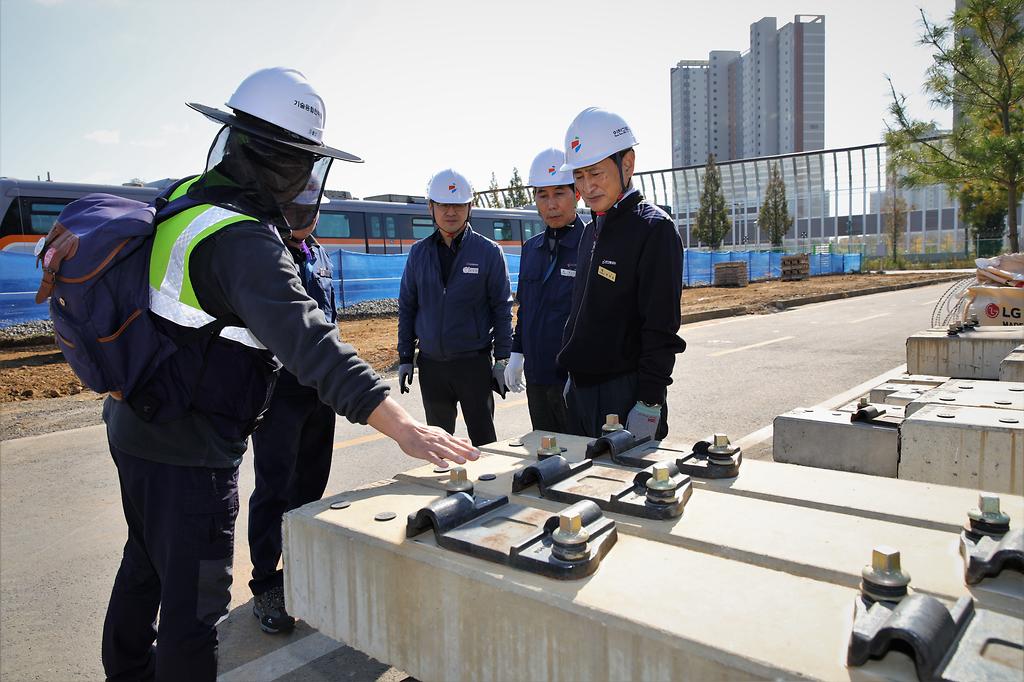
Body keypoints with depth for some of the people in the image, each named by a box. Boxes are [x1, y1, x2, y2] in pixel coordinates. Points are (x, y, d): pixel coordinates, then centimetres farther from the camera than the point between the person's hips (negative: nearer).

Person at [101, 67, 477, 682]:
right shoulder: (243, 239, -27)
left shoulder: (187, 197, 2)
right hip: (188, 451, -10)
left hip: (137, 425, 10)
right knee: (195, 602, 5)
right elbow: (309, 341, -38)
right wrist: (403, 426, -42)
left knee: (147, 565, 29)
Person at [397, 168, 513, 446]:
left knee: (483, 439, 3)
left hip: (475, 362, -3)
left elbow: (502, 309, -3)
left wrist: (502, 360, -7)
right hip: (430, 363, 3)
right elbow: (407, 307, 9)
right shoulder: (419, 252, 5)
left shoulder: (488, 252, -3)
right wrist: (405, 358, 6)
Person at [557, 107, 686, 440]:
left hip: (626, 394, -8)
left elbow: (662, 331, -17)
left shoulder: (654, 228, -12)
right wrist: (574, 375, 17)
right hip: (581, 389, 8)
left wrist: (649, 404, -19)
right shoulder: (593, 229, 13)